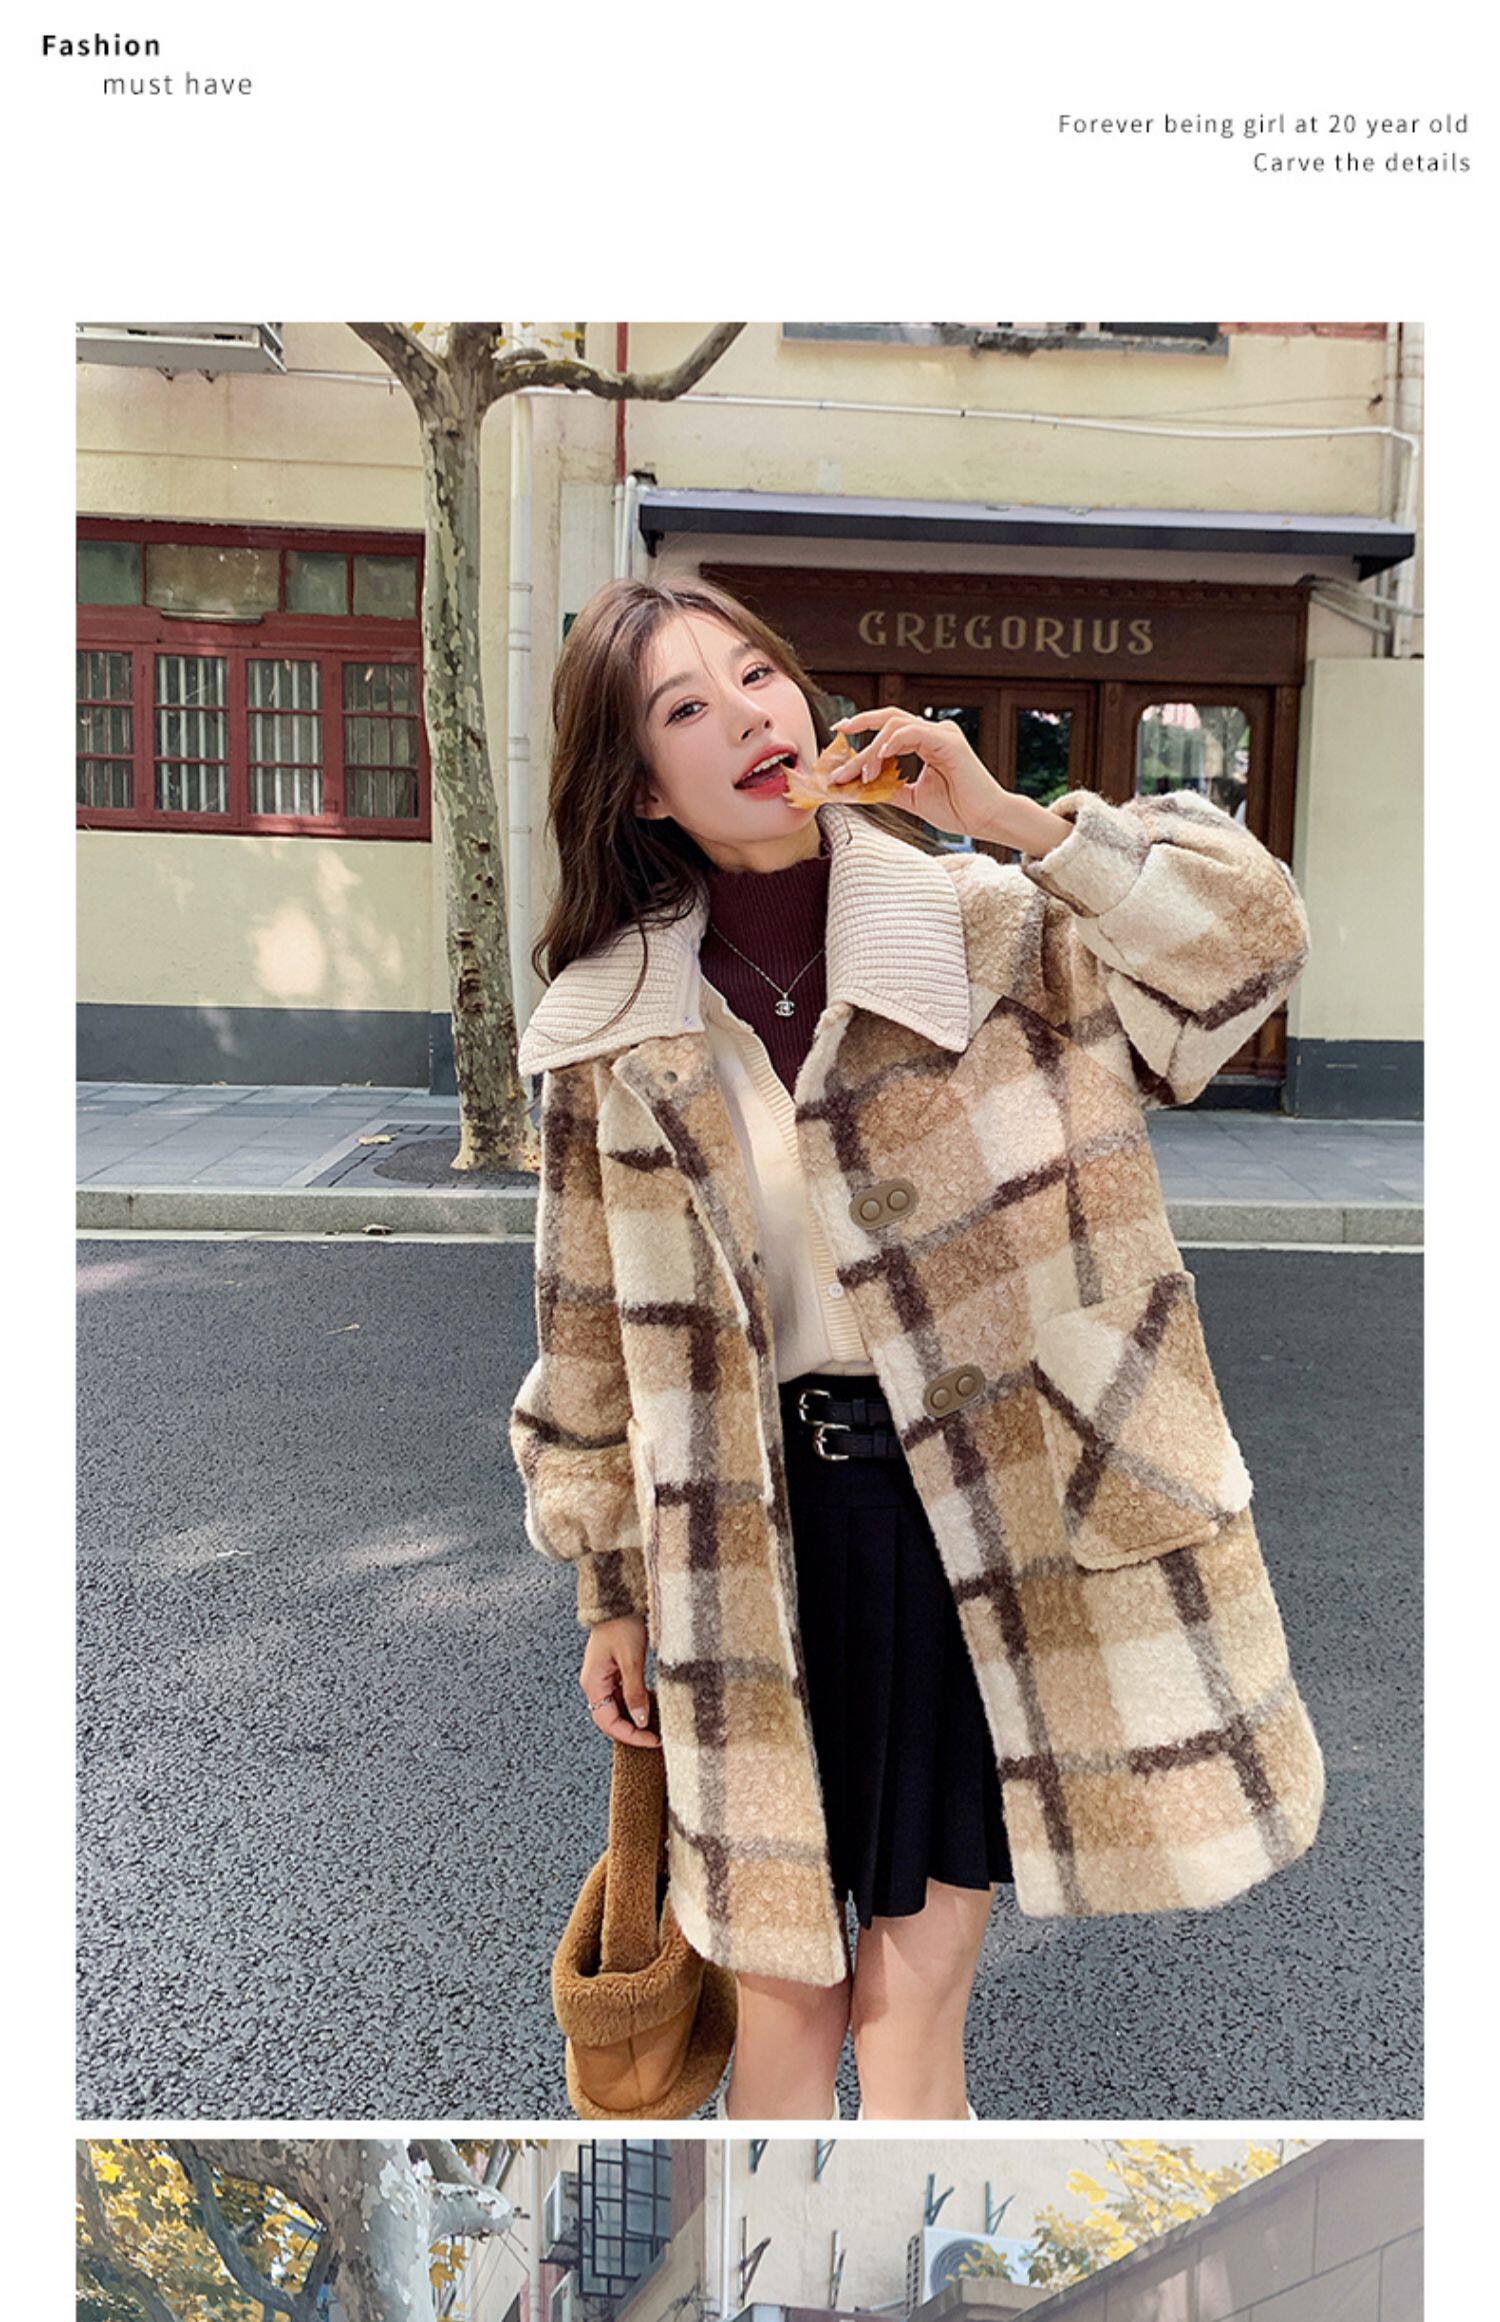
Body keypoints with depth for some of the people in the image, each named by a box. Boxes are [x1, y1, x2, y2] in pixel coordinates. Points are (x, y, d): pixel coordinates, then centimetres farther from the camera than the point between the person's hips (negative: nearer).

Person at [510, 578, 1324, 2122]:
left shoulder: (986, 926, -2)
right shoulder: (614, 1036, 0)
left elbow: (1251, 938, -11)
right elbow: (594, 1346, 7)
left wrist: (1013, 819, -17)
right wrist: (609, 1594, 11)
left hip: (993, 1507, -1)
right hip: (766, 1531, 1)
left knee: (914, 1990, 10)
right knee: (783, 1984, 14)